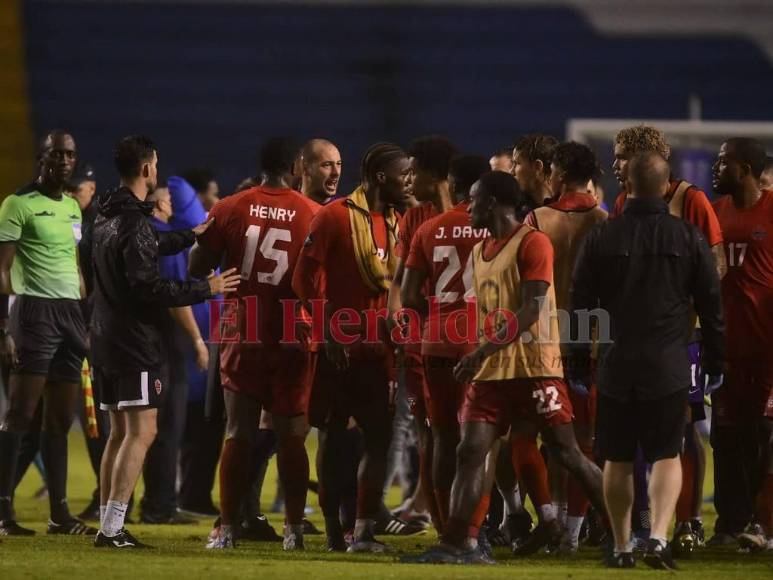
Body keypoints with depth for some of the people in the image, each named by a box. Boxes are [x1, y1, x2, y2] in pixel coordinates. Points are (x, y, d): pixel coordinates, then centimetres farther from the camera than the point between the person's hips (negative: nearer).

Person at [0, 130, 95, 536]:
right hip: (35, 310, -7)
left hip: (71, 310, 7)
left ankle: (59, 513, 11)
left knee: (61, 420, 8)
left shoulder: (72, 207, 18)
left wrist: (85, 324, 19)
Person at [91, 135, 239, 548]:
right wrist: (207, 289, -14)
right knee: (140, 433, -9)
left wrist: (191, 235, 41)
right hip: (135, 342, -10)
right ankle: (112, 529, -15)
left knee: (120, 431, 15)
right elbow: (148, 288, -22)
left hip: (106, 340, 10)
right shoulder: (135, 223, -18)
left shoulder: (107, 217, 12)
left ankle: (108, 524, 15)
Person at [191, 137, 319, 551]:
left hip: (242, 335, 1)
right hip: (293, 338, -1)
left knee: (238, 434, 5)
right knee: (291, 436, 6)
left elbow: (197, 269, 1)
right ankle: (294, 529, 5)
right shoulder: (312, 215, -4)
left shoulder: (230, 210, -2)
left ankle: (227, 529, 4)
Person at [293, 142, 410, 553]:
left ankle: (364, 531, 2)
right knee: (333, 436, 2)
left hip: (376, 349, 6)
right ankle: (333, 531, 8)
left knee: (380, 437, -1)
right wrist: (329, 332, -15)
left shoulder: (395, 223, 11)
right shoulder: (335, 216, -8)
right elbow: (305, 278, -11)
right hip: (339, 349, -6)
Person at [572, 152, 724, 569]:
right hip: (669, 369, 0)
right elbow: (712, 305, 4)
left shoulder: (600, 238, -1)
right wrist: (715, 363, 15)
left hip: (615, 365, 1)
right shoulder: (689, 238, -1)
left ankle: (621, 548, 15)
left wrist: (579, 359, 14)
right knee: (667, 456, 5)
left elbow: (579, 304, 4)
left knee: (617, 461, 10)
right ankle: (659, 536, -14)